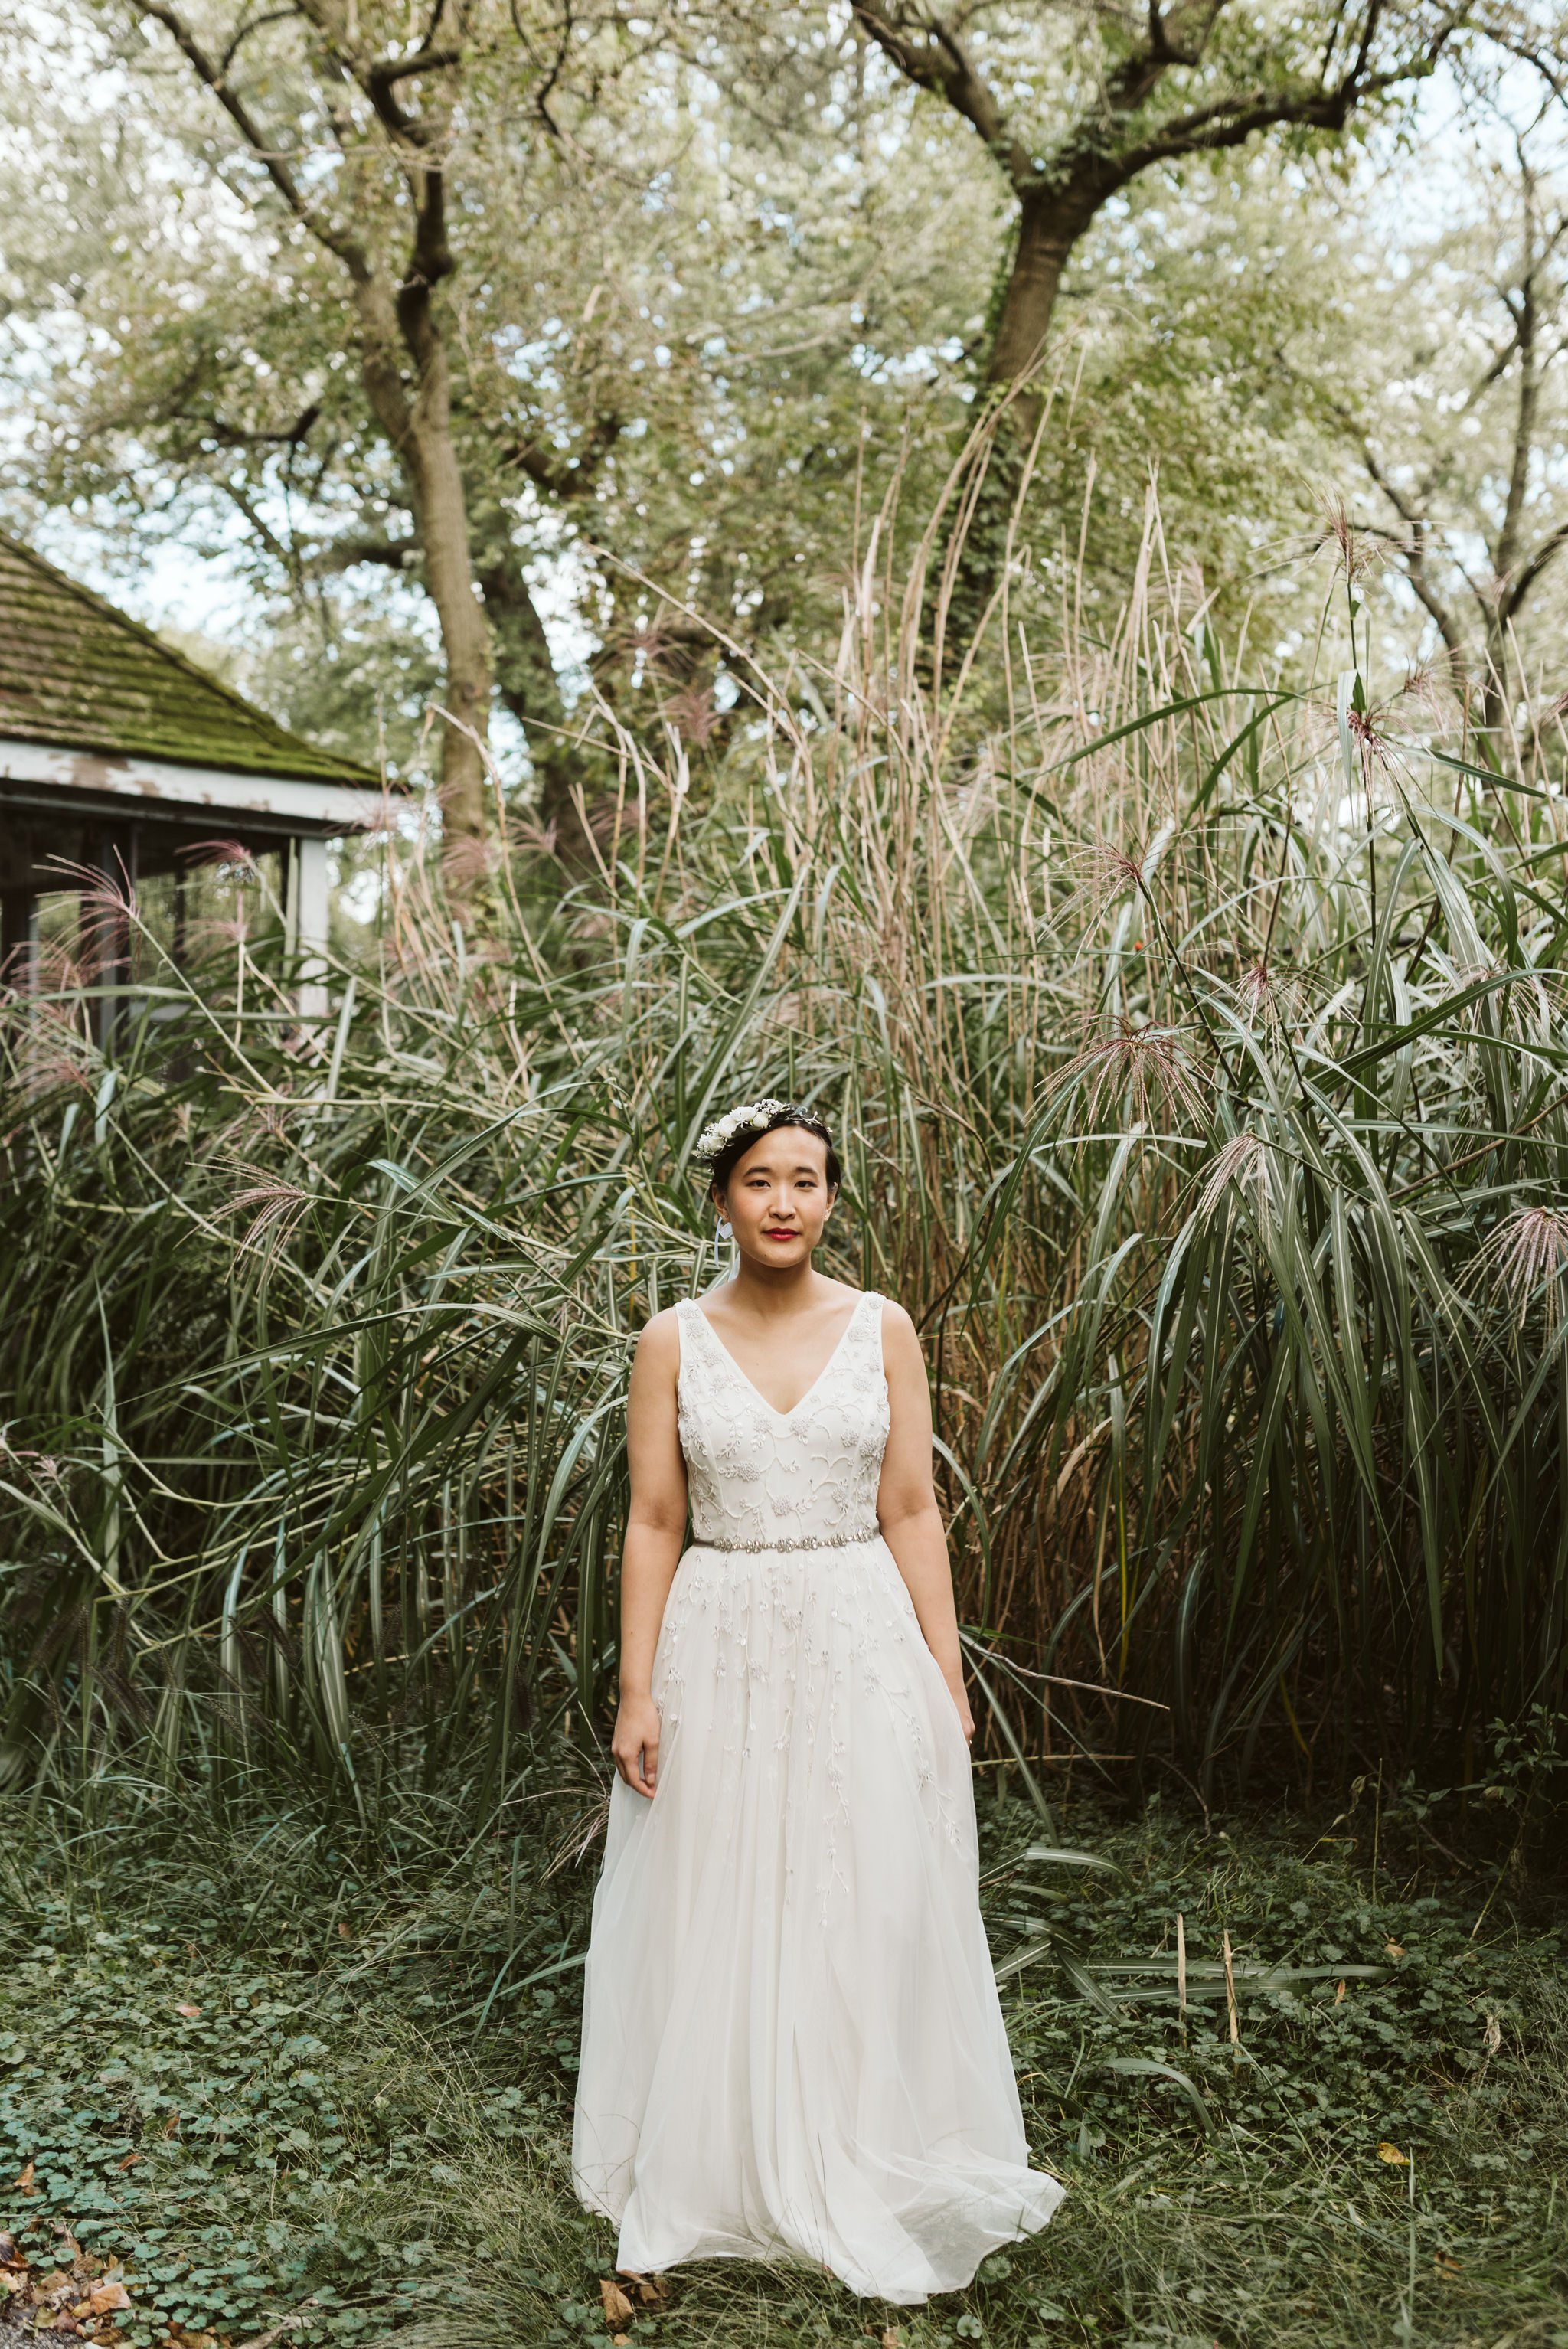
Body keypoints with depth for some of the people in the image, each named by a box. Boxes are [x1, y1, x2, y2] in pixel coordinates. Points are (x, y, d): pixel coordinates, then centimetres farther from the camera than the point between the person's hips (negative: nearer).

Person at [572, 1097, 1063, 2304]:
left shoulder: (882, 1329, 1)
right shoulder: (674, 1342, 0)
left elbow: (912, 1513, 1)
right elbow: (653, 1523, 0)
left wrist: (948, 1678, -2)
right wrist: (638, 1691, -5)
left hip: (862, 1649, 0)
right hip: (721, 1651, 0)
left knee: (870, 1919, 7)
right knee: (718, 1924, 9)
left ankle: (862, 2177, 26)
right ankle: (721, 2177, 28)